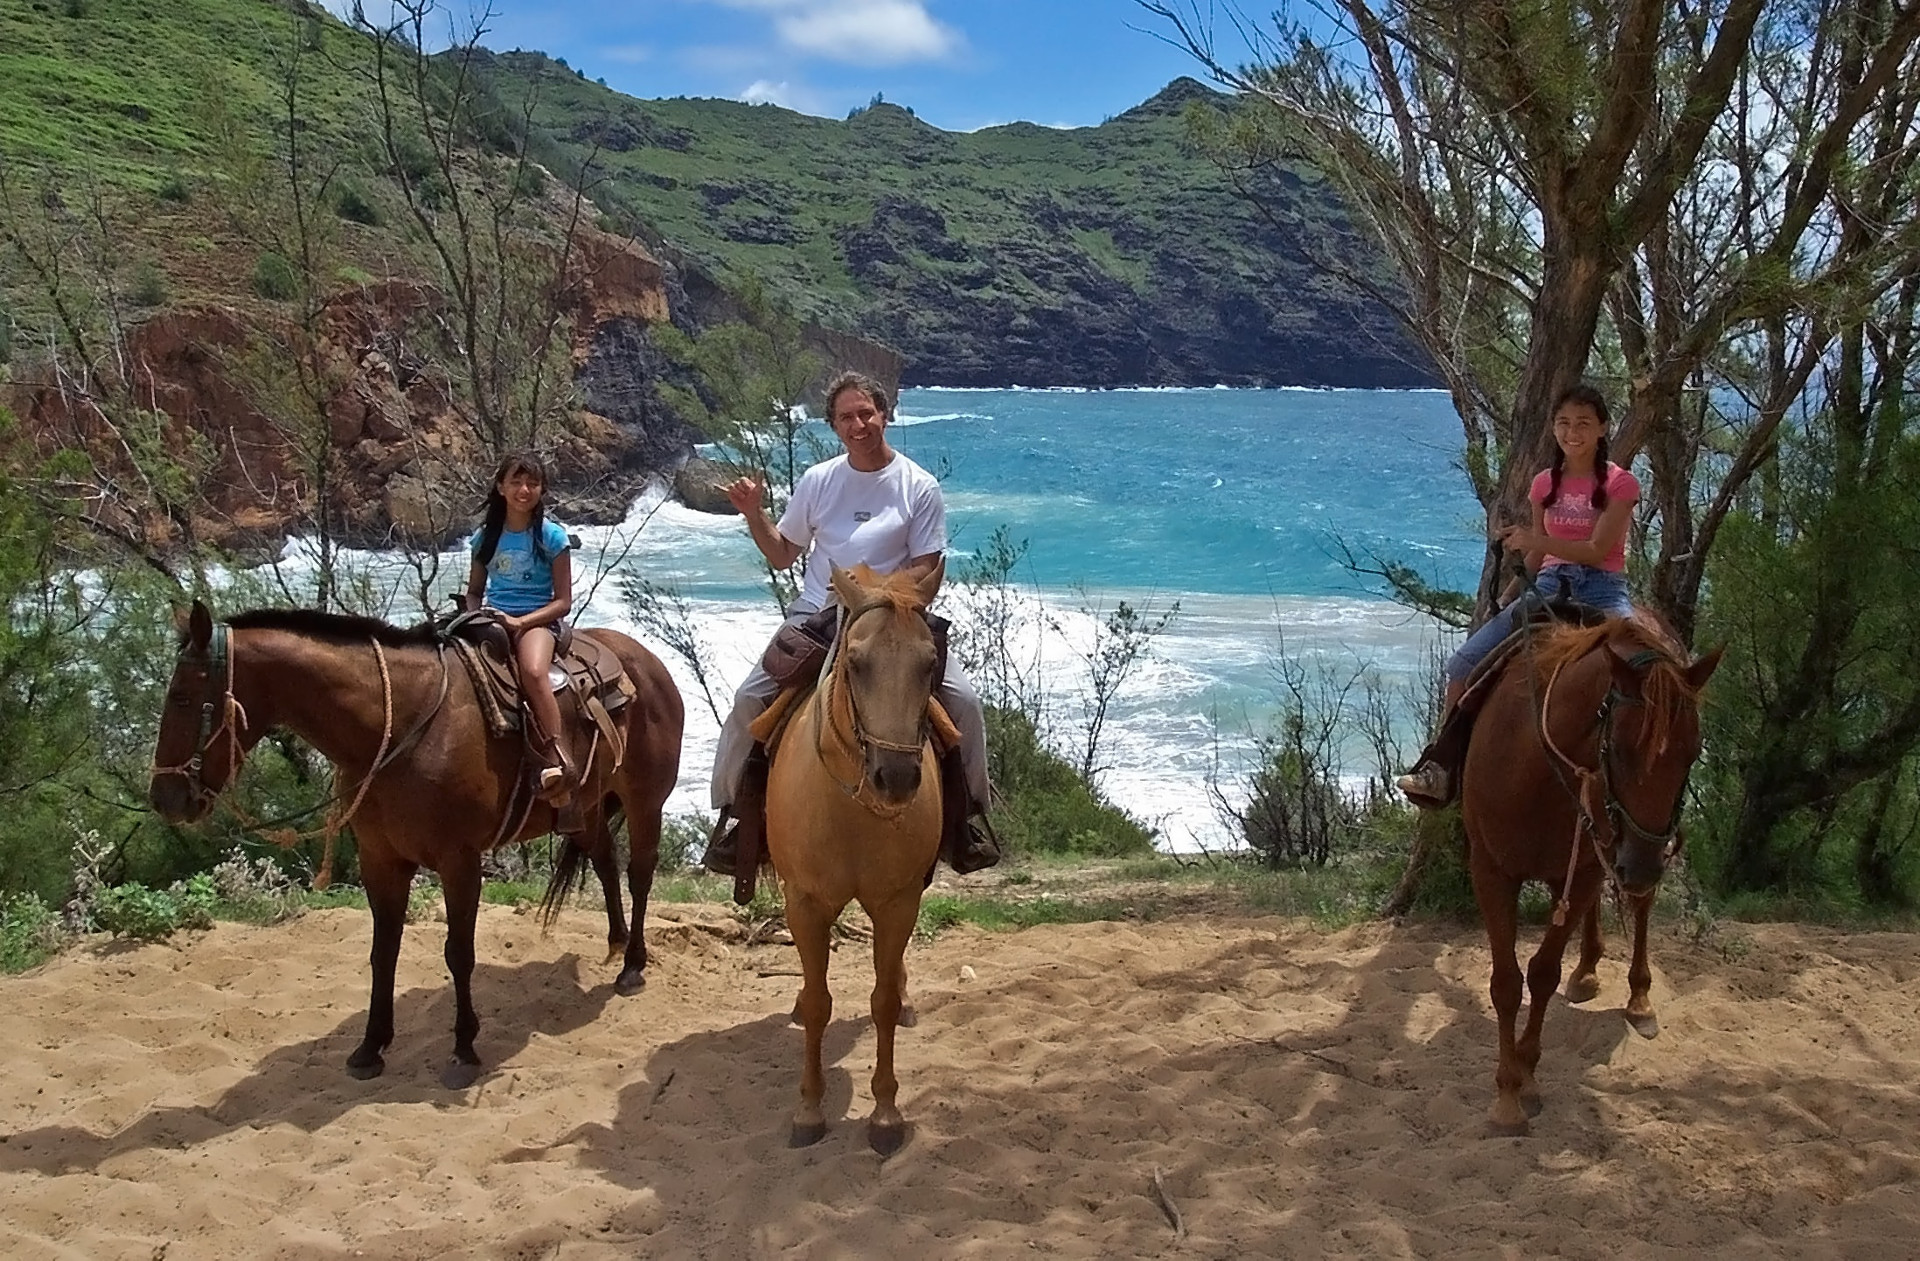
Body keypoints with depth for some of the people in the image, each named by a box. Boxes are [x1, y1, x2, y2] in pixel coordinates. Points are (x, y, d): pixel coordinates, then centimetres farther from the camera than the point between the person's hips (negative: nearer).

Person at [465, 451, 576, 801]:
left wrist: (520, 622, -15)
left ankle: (557, 757, -35)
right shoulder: (486, 536, 11)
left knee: (532, 671, -37)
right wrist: (476, 615, -2)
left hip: (538, 621, -4)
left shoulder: (552, 537, 0)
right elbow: (474, 591, 21)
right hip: (491, 621, 4)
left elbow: (563, 601, -2)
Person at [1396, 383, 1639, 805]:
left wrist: (1534, 539, -23)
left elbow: (1596, 550, -13)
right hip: (1549, 586, 4)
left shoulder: (1620, 483, -2)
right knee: (1464, 662, -11)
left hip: (1602, 589, -4)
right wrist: (1505, 599, 10)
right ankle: (1441, 768, -5)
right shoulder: (1546, 484, 12)